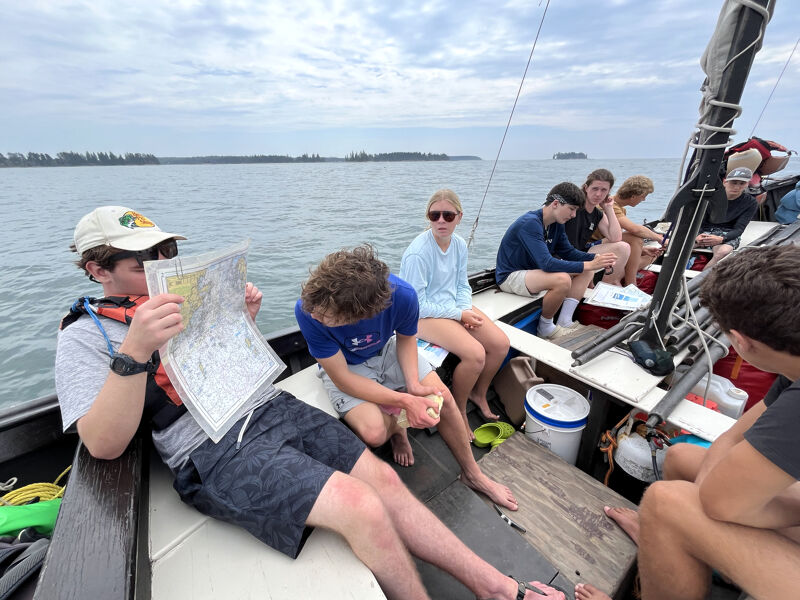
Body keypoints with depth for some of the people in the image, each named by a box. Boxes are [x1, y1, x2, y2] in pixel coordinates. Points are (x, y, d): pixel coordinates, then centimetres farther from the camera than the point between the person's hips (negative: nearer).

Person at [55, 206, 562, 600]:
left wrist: (244, 322, 3)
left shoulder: (187, 295, 18)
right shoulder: (85, 337, 2)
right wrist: (135, 349, -26)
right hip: (213, 451, -5)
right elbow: (104, 445, -12)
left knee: (382, 478, -6)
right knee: (361, 506, -23)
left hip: (273, 406, 6)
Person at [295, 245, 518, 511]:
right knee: (374, 433, -25)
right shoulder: (307, 311, -35)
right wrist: (405, 402, -32)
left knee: (442, 397, -8)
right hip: (345, 366, -1)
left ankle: (472, 474, 19)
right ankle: (396, 427, 16)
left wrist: (414, 385, -24)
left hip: (386, 349, 2)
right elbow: (342, 379, -26)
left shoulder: (402, 295, -31)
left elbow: (405, 338, -8)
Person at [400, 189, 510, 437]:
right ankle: (459, 410, 6)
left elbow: (462, 285, 11)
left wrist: (466, 310, -10)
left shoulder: (459, 244, 1)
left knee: (501, 343, -4)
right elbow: (416, 304, -19)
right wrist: (459, 315, -16)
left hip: (455, 306, 8)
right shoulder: (418, 253, -21)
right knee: (475, 354, -24)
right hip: (424, 315, -7)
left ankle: (479, 393, 24)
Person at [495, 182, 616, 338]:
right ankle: (545, 328, -9)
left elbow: (568, 252, 10)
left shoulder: (557, 223, 4)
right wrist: (589, 265, -29)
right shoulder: (530, 223, -25)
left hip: (533, 270, 10)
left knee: (585, 271, 4)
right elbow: (546, 263, -32)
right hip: (510, 276, -10)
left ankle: (565, 322, -3)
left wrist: (595, 258, -7)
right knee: (562, 279, -32)